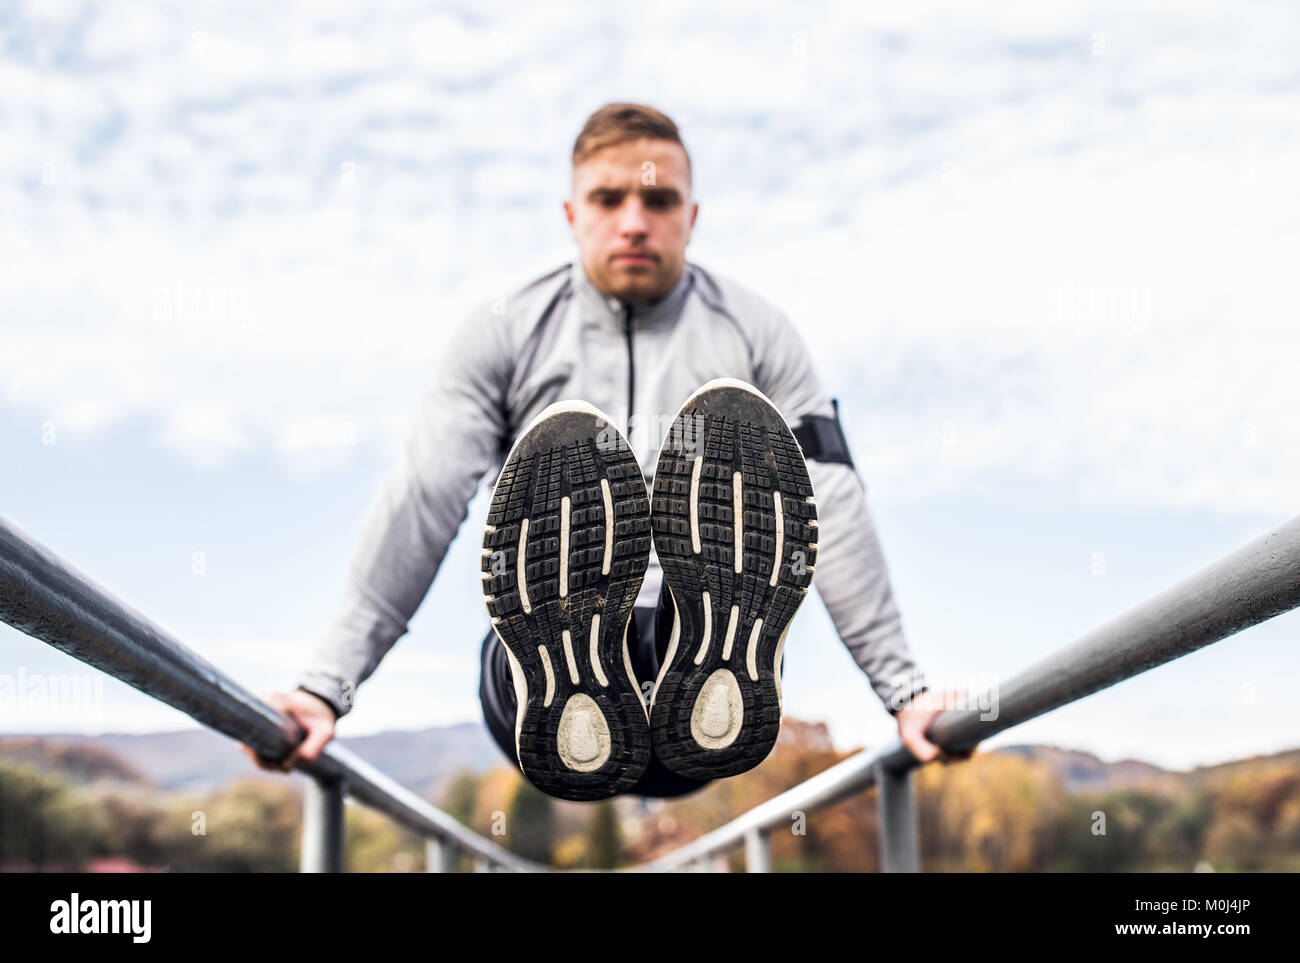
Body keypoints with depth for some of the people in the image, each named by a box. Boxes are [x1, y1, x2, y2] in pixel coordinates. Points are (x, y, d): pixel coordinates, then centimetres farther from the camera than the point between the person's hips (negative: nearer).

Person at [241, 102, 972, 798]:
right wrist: (326, 687, -5)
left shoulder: (758, 335, 13)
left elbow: (832, 512, 6)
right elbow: (419, 506, 2)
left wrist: (905, 690, 0)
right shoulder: (504, 335, 11)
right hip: (553, 704, 0)